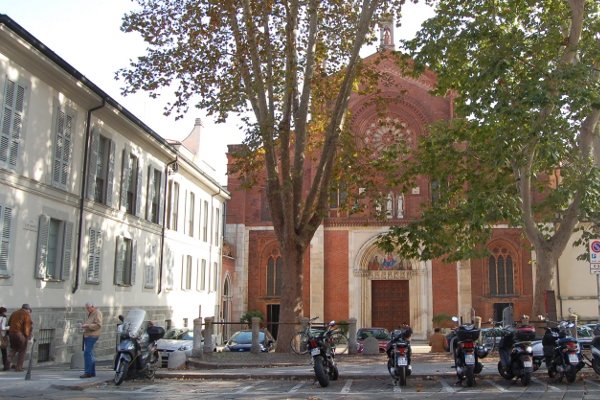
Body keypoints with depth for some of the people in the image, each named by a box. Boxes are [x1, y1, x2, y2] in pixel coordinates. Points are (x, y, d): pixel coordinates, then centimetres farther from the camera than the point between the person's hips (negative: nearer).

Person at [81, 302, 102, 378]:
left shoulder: (97, 313, -8)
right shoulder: (90, 313, 21)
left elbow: (98, 325, -17)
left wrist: (87, 325, -21)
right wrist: (84, 325, 12)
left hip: (92, 336, -10)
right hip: (87, 335, 10)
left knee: (87, 353, -15)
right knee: (90, 354, 10)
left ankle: (88, 372, -16)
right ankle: (92, 372, 15)